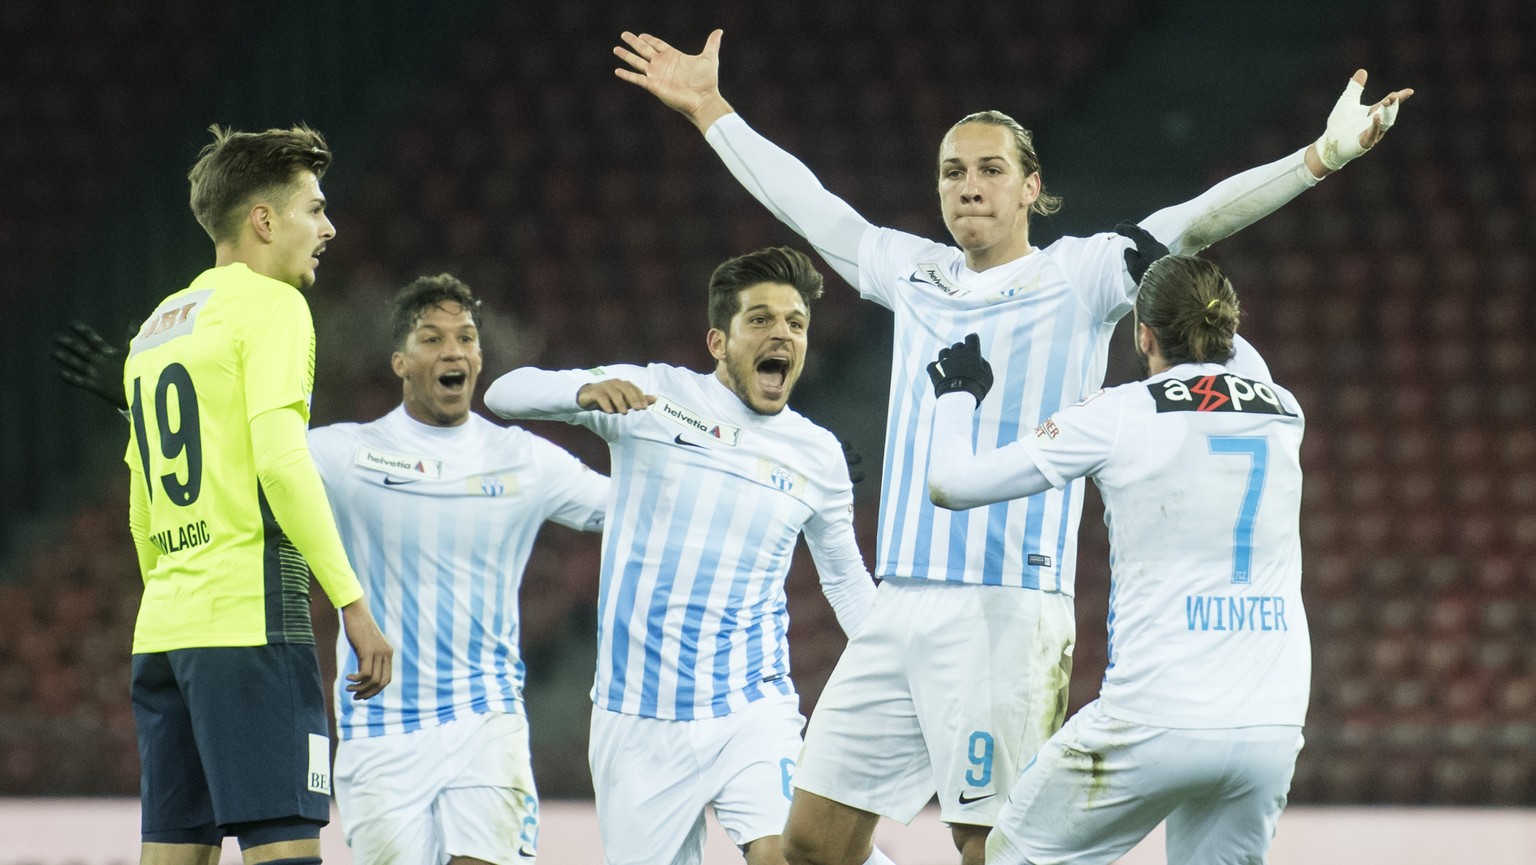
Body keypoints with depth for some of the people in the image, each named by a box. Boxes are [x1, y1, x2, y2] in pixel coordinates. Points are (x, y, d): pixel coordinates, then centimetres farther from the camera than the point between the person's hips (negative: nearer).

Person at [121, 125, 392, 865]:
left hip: (162, 627, 8)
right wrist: (352, 602, -17)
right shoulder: (270, 305, -4)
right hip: (249, 620, -8)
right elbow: (280, 462, -17)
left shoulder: (156, 327, 21)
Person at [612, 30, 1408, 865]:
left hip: (1006, 615, -6)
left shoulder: (1079, 276, 1)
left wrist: (1320, 156, -22)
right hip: (898, 609, 6)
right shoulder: (913, 273, 16)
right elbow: (802, 201, 28)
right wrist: (710, 110, 35)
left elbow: (1196, 221, -10)